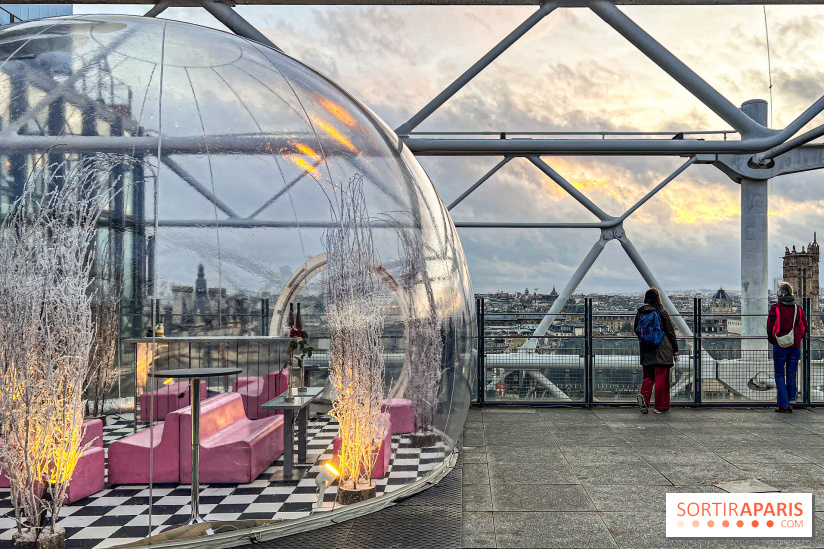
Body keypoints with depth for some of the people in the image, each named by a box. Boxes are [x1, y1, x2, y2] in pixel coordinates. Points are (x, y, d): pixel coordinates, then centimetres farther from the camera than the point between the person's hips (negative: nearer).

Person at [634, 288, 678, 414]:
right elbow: (670, 332, -3)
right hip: (662, 353, -3)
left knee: (648, 377, 14)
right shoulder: (662, 313, -7)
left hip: (646, 353, 3)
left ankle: (644, 396, -11)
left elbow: (637, 331, 14)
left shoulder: (639, 314, 3)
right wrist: (675, 350, 4)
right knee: (661, 379, 3)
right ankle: (661, 407, 7)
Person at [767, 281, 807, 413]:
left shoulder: (775, 308, -8)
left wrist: (772, 340, 10)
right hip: (795, 346, 4)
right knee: (791, 375, 12)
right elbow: (804, 327, 9)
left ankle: (783, 405, 1)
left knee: (780, 375, 3)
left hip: (780, 346, -3)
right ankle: (791, 401, 7)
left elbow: (770, 327, -7)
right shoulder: (798, 309, 4)